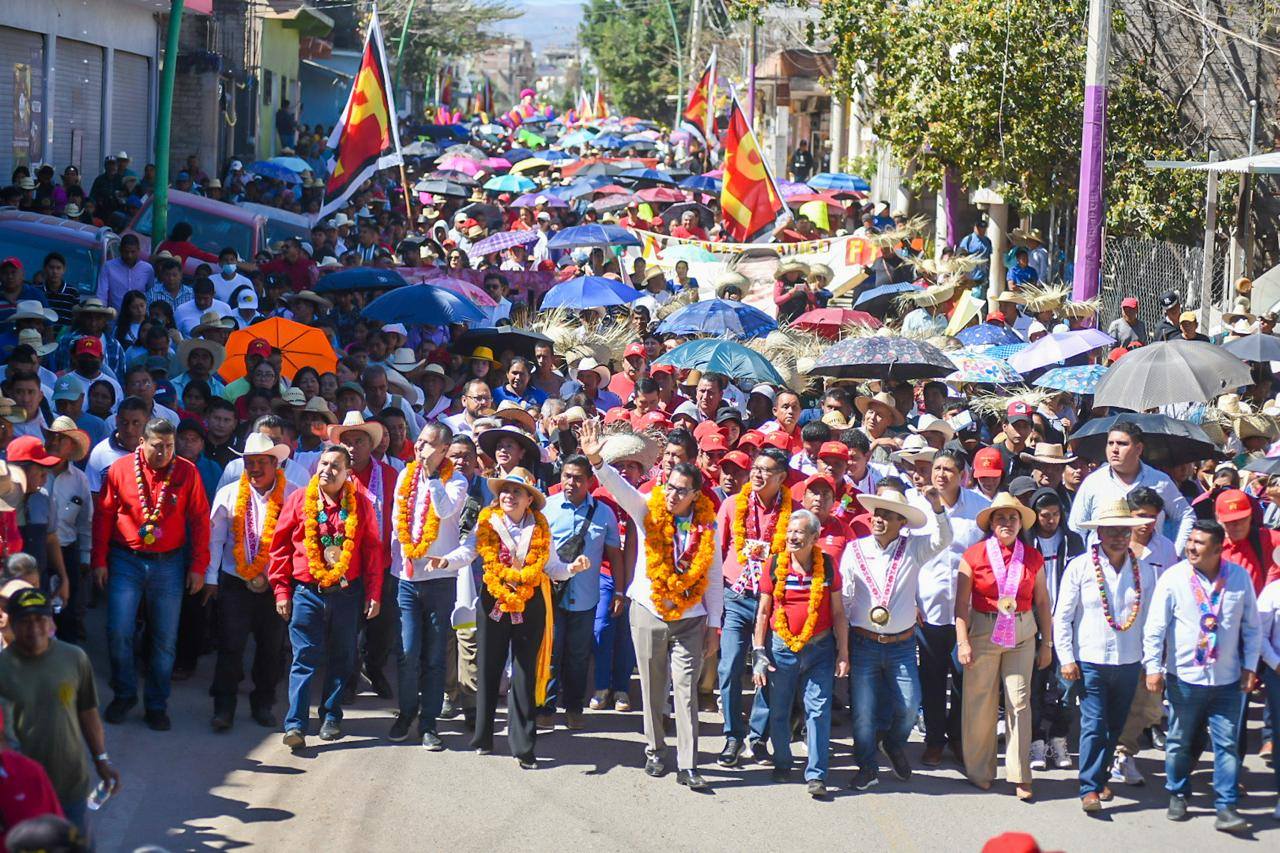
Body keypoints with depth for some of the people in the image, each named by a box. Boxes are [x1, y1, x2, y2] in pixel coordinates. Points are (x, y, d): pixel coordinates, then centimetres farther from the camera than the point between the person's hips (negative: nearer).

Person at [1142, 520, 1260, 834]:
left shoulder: (1239, 577, -2)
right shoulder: (1173, 578, -8)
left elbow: (1252, 626, 8)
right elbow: (1155, 627, -5)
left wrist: (1250, 667, 5)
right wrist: (1153, 667, -10)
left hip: (1227, 679, 1)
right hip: (1184, 677, -1)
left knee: (1228, 744, -1)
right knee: (1180, 743, 11)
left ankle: (1226, 808, 3)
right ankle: (1178, 794, 30)